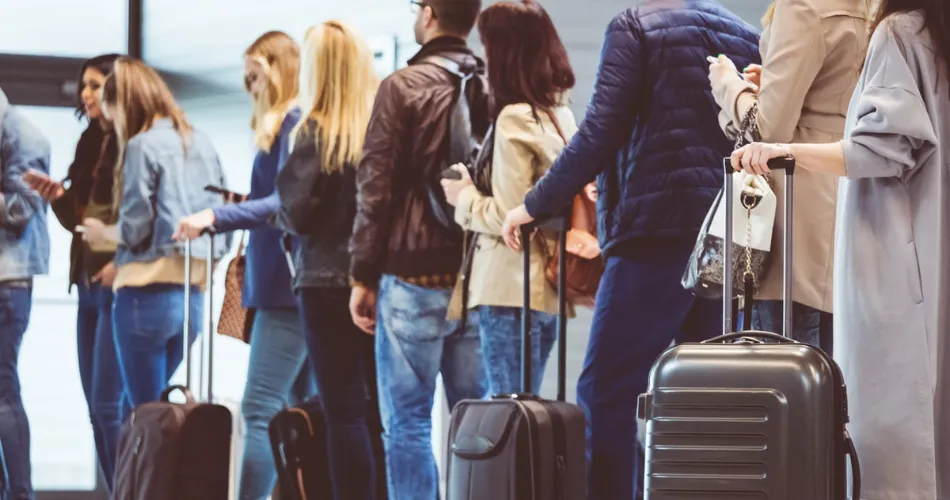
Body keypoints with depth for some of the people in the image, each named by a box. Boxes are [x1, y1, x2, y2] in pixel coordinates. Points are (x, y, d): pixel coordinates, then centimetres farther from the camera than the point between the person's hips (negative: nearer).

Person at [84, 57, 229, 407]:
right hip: (192, 296, 7)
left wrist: (102, 233, 6)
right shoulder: (203, 145, 12)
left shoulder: (143, 145, -8)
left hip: (149, 294, -7)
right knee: (159, 403, 15)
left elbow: (136, 228, -12)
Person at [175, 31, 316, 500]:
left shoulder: (295, 122, -10)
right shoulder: (298, 123, 18)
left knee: (260, 412, -15)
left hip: (288, 286, -10)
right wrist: (244, 205, 14)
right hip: (300, 287, 10)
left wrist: (217, 217, -25)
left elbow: (288, 202, -21)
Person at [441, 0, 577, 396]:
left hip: (509, 289, -8)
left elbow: (508, 215, -15)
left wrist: (465, 197, 2)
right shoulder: (561, 115, 10)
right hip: (548, 290, 8)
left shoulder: (515, 118, -13)